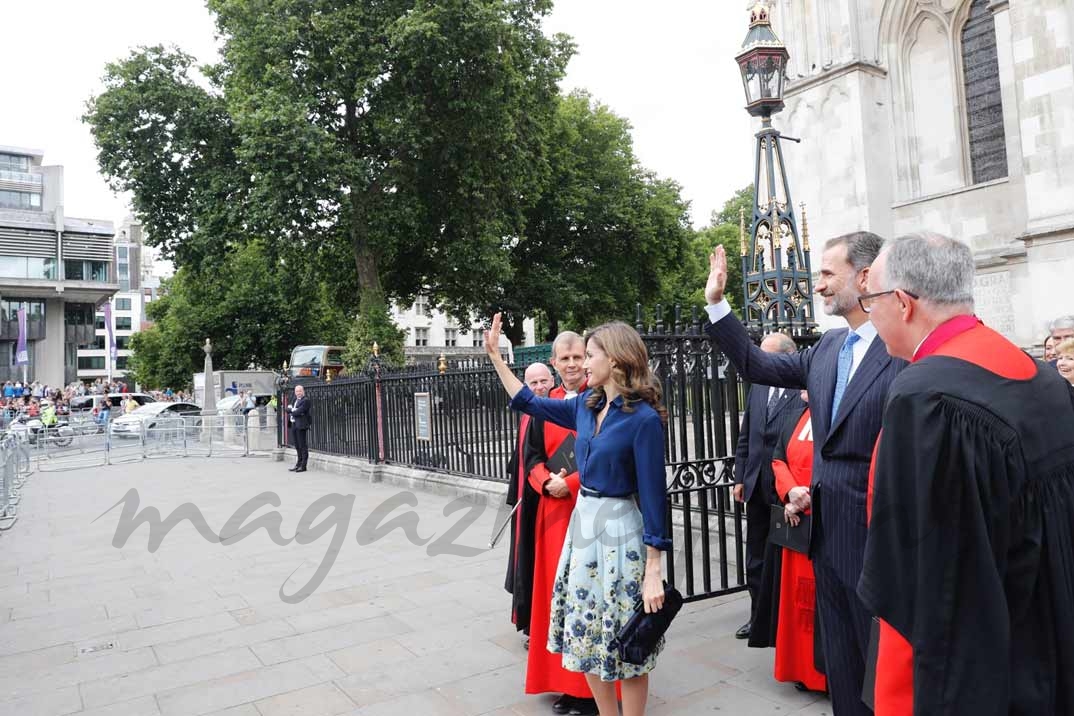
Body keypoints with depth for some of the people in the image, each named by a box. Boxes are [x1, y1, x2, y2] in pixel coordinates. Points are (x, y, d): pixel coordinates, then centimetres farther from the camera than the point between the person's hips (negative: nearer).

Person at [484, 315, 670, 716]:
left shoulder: (644, 418, -17)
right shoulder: (586, 405, 4)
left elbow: (653, 495, -17)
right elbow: (527, 402, 17)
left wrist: (654, 571, -17)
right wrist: (495, 355, 16)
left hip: (620, 531, -7)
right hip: (582, 523, 7)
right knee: (586, 634, 16)